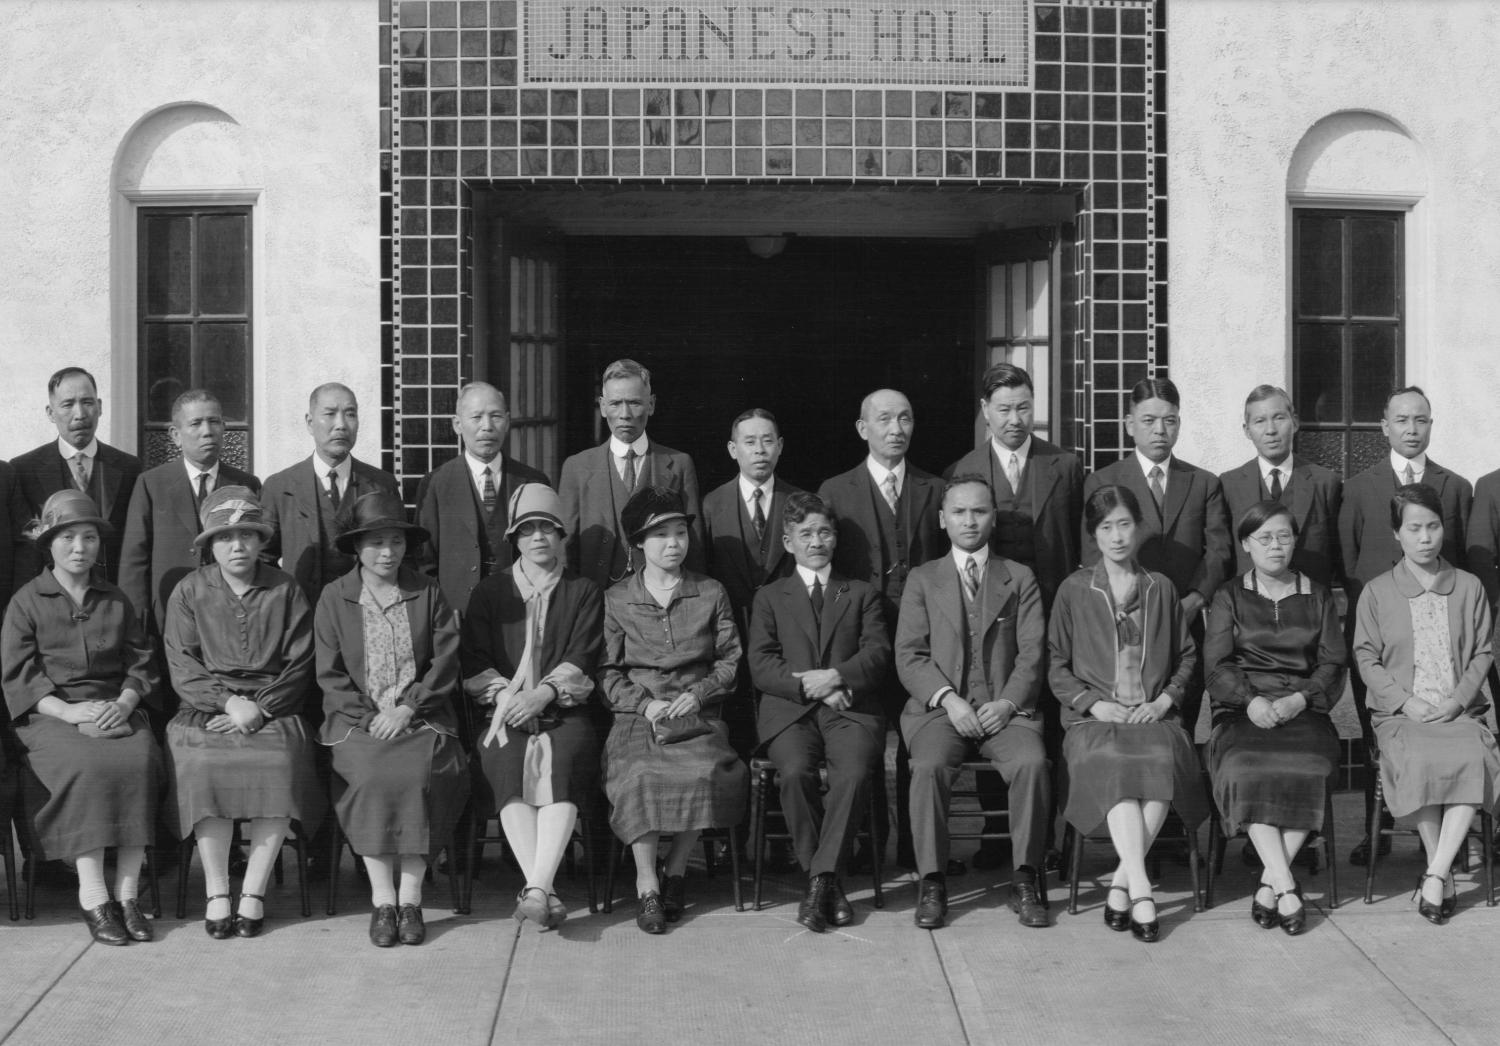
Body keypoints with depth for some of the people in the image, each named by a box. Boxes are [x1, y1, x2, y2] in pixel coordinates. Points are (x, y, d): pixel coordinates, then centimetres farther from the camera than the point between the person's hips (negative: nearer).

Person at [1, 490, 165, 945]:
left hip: (115, 710, 3)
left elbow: (140, 664, 13)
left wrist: (124, 702, -9)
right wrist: (67, 710, -15)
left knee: (140, 760, -30)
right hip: (51, 715, -3)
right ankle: (92, 897, -30)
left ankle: (128, 894, -26)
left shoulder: (116, 601, 18)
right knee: (88, 766, -34)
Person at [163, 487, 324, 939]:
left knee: (281, 762, -30)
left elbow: (299, 664, 4)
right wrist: (228, 701, -13)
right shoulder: (189, 592, 10)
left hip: (272, 709, 0)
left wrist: (259, 708, -10)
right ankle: (216, 892, -20)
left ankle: (254, 893, -20)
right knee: (202, 763, -30)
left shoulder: (285, 590, 10)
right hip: (206, 709, 0)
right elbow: (182, 665, 2)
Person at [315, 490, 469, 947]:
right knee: (371, 775, -29)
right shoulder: (334, 598, 7)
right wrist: (369, 718, -10)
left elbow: (446, 664, 3)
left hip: (420, 717, 0)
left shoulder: (428, 593, 9)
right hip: (357, 718, 0)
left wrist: (407, 709, -10)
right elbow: (330, 675, 4)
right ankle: (382, 900, -21)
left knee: (418, 773, -28)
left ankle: (410, 899, -21)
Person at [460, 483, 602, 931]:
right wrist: (506, 694, -9)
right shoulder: (489, 592, 19)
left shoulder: (584, 592, 16)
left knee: (564, 763, -34)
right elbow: (474, 663, 10)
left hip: (564, 711, -1)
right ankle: (543, 891, -40)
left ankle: (536, 889, -44)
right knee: (510, 764, -33)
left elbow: (581, 659, 2)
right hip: (506, 711, 1)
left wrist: (542, 694, -15)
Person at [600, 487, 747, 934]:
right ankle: (646, 885, -23)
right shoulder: (616, 600, 11)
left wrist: (697, 693, -7)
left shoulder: (711, 594, 13)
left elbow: (730, 660, 11)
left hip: (697, 713, 1)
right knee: (640, 774, -33)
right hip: (637, 715, 0)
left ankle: (676, 870, -11)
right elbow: (608, 672, 8)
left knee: (706, 771, -31)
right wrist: (645, 703, -9)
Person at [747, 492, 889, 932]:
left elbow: (878, 653, 7)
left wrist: (836, 677, -12)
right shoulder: (770, 598, 20)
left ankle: (821, 879, -26)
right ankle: (829, 883, -20)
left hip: (850, 709, 0)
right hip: (790, 710, 0)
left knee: (854, 773, -32)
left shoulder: (862, 593, 23)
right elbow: (761, 666, 6)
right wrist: (810, 687, -9)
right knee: (795, 772, -32)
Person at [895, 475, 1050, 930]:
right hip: (940, 706, 0)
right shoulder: (922, 580, 14)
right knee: (929, 767, -31)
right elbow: (910, 656, 4)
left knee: (1033, 763, -30)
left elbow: (1032, 653, 5)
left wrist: (1008, 702, -12)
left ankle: (1025, 879, -18)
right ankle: (932, 883, -20)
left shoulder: (1020, 580, 15)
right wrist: (949, 699, -12)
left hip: (1005, 707, 0)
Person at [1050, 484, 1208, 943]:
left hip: (1153, 716, 1)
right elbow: (1057, 666, 10)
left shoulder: (1161, 588, 18)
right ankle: (1140, 887, -40)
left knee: (1164, 761, -33)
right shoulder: (1074, 591, 11)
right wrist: (1094, 703, -6)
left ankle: (1121, 883, -29)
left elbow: (1187, 656, 22)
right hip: (1093, 719, -1)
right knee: (1113, 764, -35)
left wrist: (1165, 700, 4)